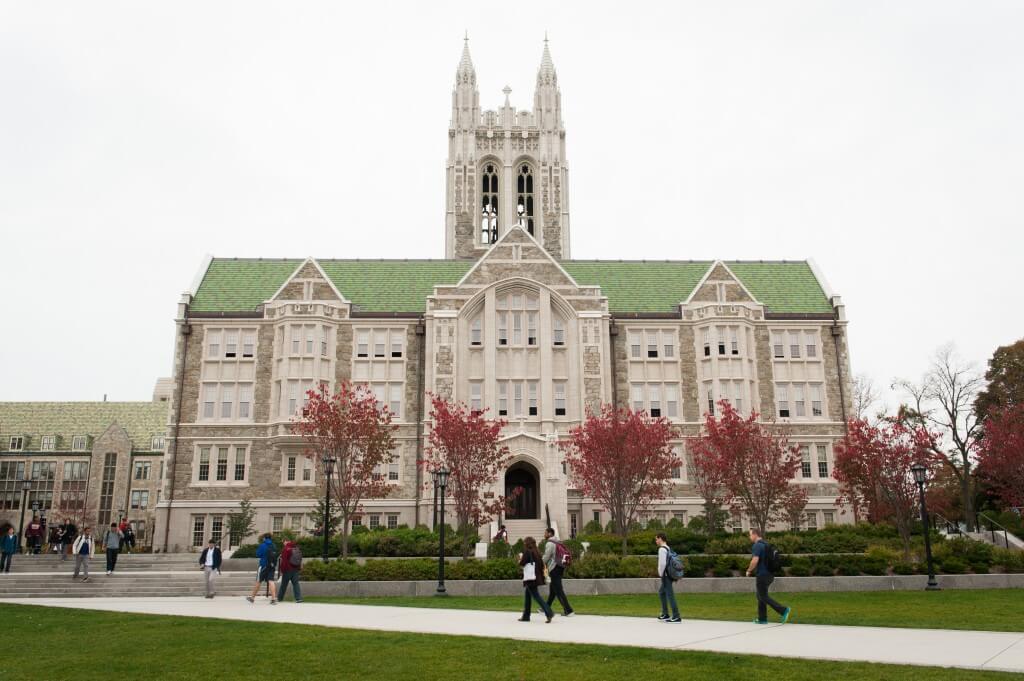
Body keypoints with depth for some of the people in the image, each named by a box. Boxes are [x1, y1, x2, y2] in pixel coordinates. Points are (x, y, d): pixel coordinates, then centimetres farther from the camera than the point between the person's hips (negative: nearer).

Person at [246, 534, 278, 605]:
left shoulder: (263, 545, -8)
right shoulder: (273, 545, 7)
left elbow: (258, 554, -3)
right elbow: (275, 556, 14)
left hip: (263, 565, -4)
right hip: (272, 565, 4)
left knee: (258, 581, 8)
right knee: (271, 581, -3)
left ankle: (252, 597, 22)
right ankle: (274, 598, -14)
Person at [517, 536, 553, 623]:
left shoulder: (527, 552, -10)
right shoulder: (537, 552, 11)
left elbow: (521, 564, -10)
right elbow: (542, 564, 9)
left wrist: (521, 558, 9)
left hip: (530, 578, -8)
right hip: (536, 577, 8)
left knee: (536, 596, -9)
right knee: (527, 596, 17)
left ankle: (549, 613, -20)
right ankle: (526, 616, 21)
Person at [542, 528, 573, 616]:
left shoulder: (549, 544, -12)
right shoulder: (558, 543, 16)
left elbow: (546, 557, -14)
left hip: (554, 569, -9)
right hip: (560, 568, 9)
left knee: (558, 590, -7)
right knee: (552, 590, 17)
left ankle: (568, 610, -10)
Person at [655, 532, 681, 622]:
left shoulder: (662, 549, -16)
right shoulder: (668, 548, 14)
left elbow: (662, 563, -24)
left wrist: (660, 574, -11)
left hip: (666, 575, -10)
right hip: (669, 575, 10)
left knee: (670, 595, -6)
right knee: (661, 592, 19)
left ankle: (676, 616, -3)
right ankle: (665, 614, 23)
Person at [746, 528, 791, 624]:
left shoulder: (757, 545, -16)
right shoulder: (765, 545, 14)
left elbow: (755, 561, -25)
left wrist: (748, 571, -8)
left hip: (762, 575, -9)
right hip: (769, 574, 9)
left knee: (764, 597, -3)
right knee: (760, 595, 16)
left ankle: (783, 610, -14)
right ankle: (762, 619, 15)